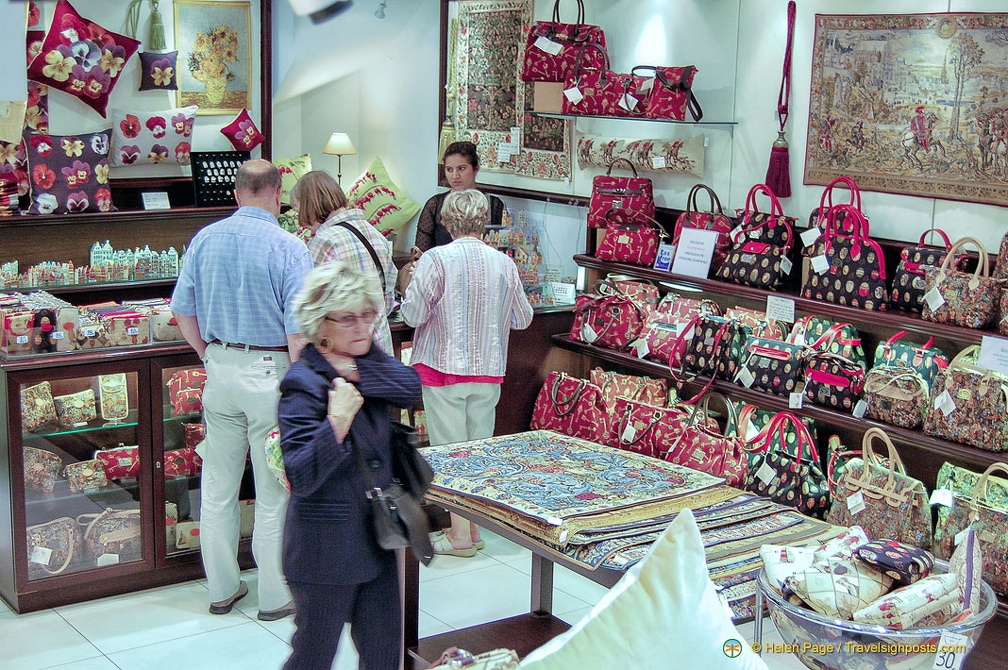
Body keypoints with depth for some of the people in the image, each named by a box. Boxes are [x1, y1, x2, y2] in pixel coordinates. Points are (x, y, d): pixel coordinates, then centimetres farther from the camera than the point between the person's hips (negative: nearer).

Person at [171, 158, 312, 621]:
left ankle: (222, 588, 25)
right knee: (274, 490, 6)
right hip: (270, 371, -5)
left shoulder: (203, 240, 3)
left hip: (220, 369, 5)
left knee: (218, 486, 13)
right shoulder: (288, 248, -13)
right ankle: (275, 595, 16)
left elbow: (183, 310, 8)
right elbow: (299, 329, -16)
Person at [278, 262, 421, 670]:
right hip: (326, 548, -7)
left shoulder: (365, 363, 4)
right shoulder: (303, 384, -20)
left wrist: (356, 371, -23)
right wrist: (337, 422, -38)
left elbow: (412, 388, -14)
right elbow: (301, 478, -27)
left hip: (376, 537, 8)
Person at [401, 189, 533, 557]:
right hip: (489, 371, 4)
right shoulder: (504, 264, 0)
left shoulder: (435, 260, -13)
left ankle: (460, 534, 8)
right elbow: (523, 319, 9)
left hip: (444, 368, -4)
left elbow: (413, 314, -11)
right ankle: (475, 528, 22)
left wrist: (411, 287, 8)